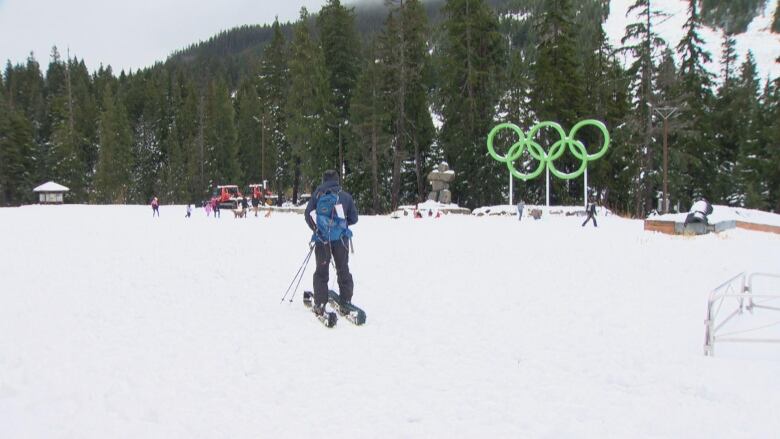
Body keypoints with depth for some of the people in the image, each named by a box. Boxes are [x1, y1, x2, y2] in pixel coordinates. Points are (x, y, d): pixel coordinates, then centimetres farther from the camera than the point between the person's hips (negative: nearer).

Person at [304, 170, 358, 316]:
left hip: (322, 239, 0)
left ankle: (320, 304, 3)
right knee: (343, 271, 13)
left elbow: (308, 214, 1)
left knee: (321, 272, 8)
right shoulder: (345, 196, 4)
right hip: (341, 239, 0)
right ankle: (346, 302, 14)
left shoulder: (317, 194, 3)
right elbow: (354, 218, 6)